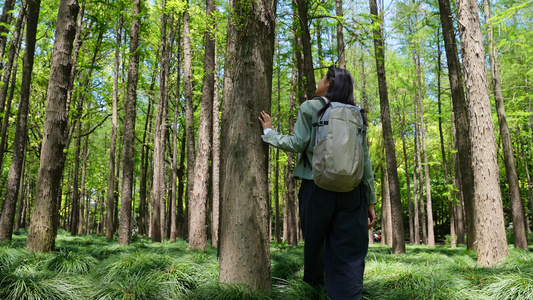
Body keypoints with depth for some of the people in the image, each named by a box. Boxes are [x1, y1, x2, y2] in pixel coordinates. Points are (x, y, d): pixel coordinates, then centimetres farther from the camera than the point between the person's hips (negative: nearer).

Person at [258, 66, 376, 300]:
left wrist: (269, 132, 12)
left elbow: (297, 144, -4)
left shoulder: (310, 108, 2)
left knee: (315, 247, 15)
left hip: (317, 187, -2)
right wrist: (370, 200, 12)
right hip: (352, 192, 3)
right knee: (349, 255, 3)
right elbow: (365, 161, 9)